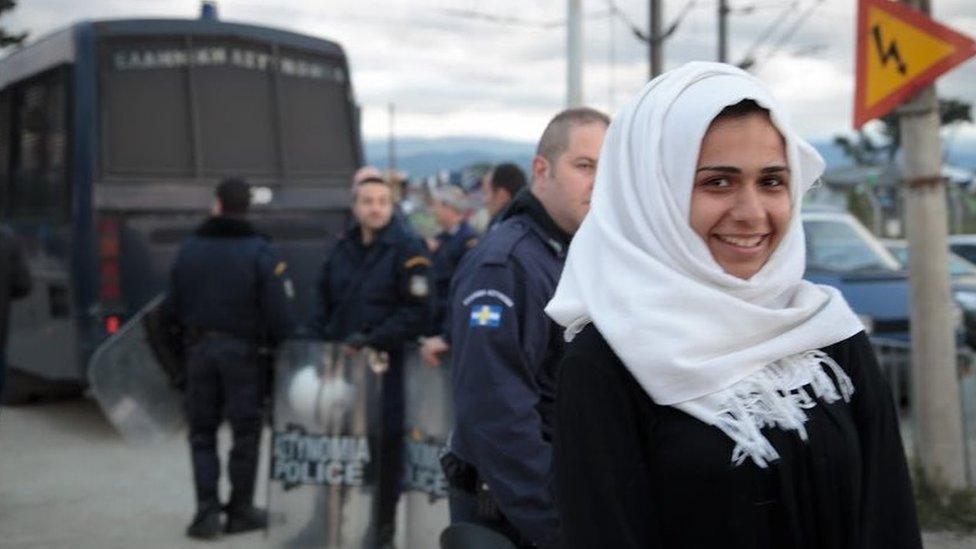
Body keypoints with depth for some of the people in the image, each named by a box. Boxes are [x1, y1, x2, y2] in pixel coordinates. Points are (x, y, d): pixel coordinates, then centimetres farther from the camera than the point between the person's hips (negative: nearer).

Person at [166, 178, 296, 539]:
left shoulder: (189, 248, 2)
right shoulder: (260, 252, -9)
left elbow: (172, 306, 6)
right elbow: (279, 310, -15)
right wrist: (277, 343, 2)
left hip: (199, 348, 3)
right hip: (243, 350, -3)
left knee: (202, 432, 12)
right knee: (245, 431, 9)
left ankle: (207, 511, 4)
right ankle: (240, 511, 15)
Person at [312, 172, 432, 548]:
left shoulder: (407, 249, -7)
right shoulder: (342, 248, 12)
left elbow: (417, 313, -14)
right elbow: (325, 302, 19)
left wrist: (370, 340, -18)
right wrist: (325, 343, 7)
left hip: (388, 365, -5)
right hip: (341, 363, 5)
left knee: (385, 444, 2)